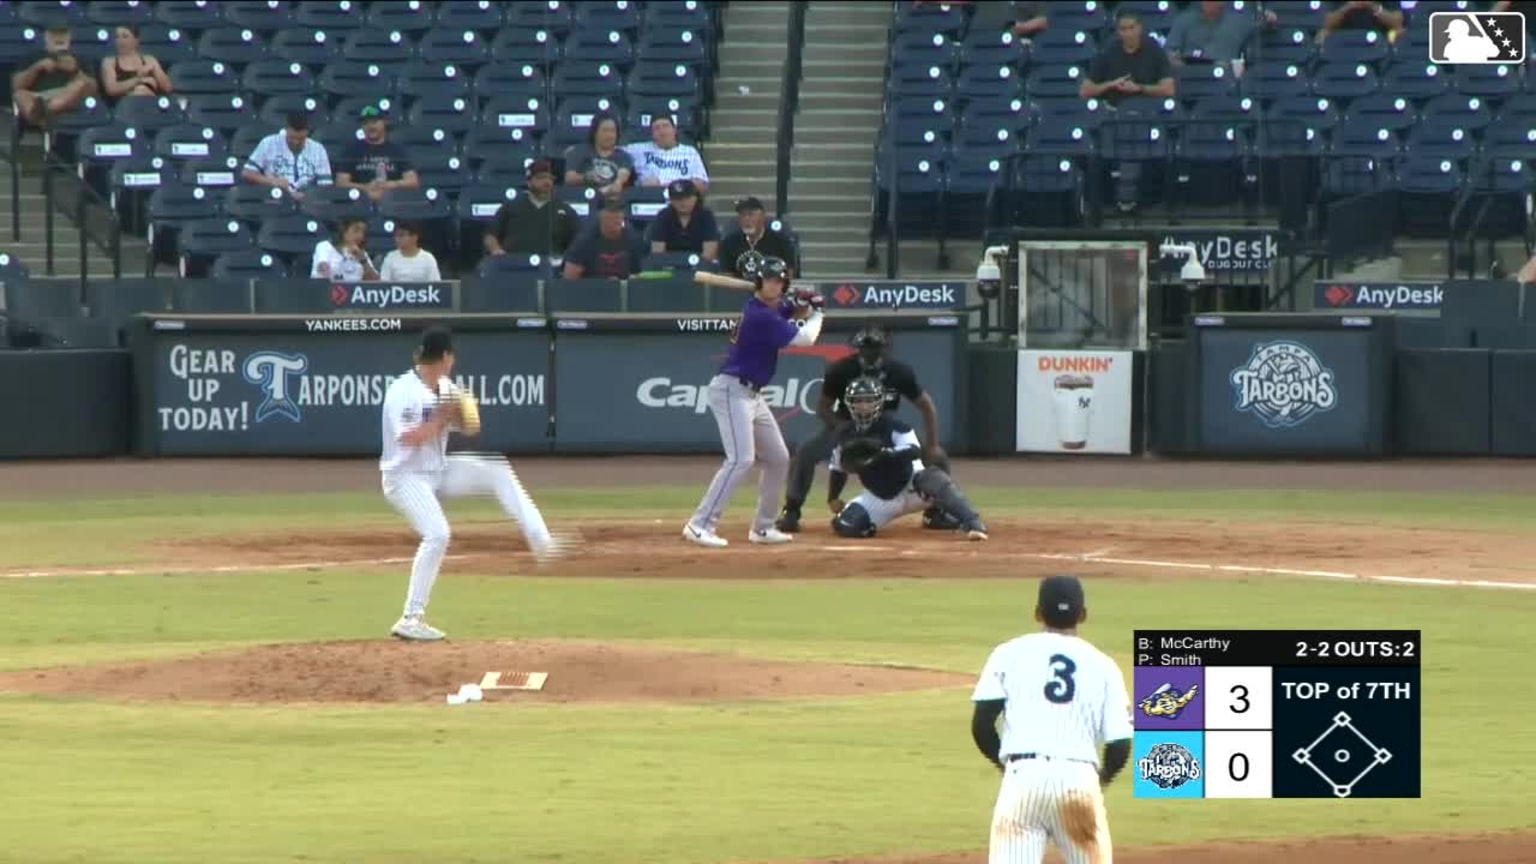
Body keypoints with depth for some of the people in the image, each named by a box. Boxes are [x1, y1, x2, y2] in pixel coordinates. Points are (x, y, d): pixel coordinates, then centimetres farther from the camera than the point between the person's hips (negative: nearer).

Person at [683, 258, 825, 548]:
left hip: (751, 394, 10)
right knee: (741, 459, -21)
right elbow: (804, 339, -18)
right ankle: (700, 526, -24)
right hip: (731, 391, -10)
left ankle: (763, 527, 22)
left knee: (778, 458, 15)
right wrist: (816, 314, 1)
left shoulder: (774, 308, 9)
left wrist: (803, 305, 2)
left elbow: (796, 315, 26)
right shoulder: (759, 315, -20)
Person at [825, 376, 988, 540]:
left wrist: (883, 452, -44)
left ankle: (973, 525, -47)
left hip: (911, 488, -4)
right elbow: (838, 469, 12)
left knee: (934, 478, -37)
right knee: (845, 526, -17)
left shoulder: (892, 425, -16)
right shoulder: (846, 435, -2)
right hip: (880, 499, 4)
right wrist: (833, 499, 2)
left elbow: (915, 451, -30)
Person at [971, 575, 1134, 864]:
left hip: (1023, 777, -1)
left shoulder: (1009, 653, 9)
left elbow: (981, 725, 1)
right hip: (1079, 779, 1)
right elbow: (1120, 746, 5)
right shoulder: (1102, 665, 11)